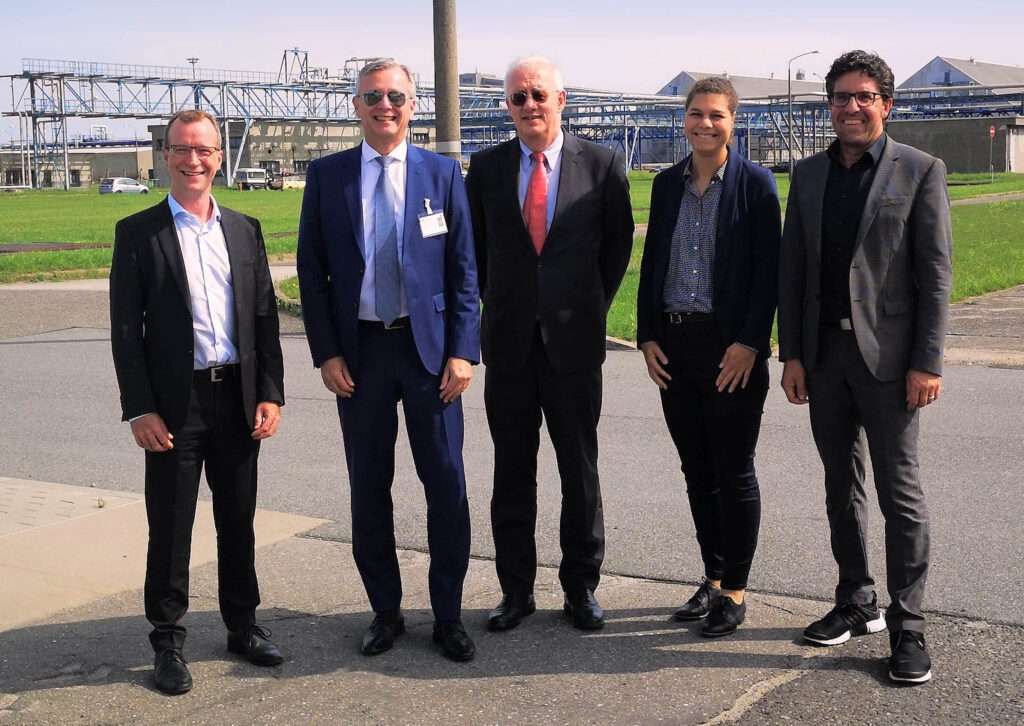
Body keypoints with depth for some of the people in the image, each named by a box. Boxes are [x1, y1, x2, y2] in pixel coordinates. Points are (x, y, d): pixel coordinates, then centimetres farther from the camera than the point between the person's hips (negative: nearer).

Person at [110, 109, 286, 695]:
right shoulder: (137, 233, -2)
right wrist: (139, 409, -10)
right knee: (171, 526, 5)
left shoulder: (245, 230, 9)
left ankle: (243, 624, 28)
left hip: (239, 399, 3)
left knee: (238, 520, 13)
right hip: (174, 404, -3)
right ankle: (168, 641, 17)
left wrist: (270, 394, 1)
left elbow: (265, 317, 9)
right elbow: (125, 329, -4)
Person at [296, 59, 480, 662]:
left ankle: (448, 614, 16)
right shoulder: (327, 176, 3)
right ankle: (386, 612, 23)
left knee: (446, 484, 2)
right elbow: (312, 269, 4)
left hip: (429, 348, -1)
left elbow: (464, 268, 1)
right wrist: (326, 353, -3)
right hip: (359, 351, 1)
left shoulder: (442, 173, 2)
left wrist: (463, 351, -7)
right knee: (369, 487, 9)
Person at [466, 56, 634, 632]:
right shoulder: (487, 168, 4)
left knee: (581, 468, 6)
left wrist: (594, 306, 7)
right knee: (512, 471, 7)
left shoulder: (602, 165, -1)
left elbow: (619, 242, 9)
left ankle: (581, 585, 19)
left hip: (574, 340, -1)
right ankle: (516, 589, 18)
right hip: (509, 341, 2)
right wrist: (495, 303, 11)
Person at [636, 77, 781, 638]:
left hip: (733, 349, -5)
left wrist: (749, 343, -14)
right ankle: (713, 579, 24)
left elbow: (767, 270, -8)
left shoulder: (754, 183, -4)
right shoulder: (666, 184, 10)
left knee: (733, 471, 2)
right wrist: (648, 336, 4)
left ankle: (734, 591, 13)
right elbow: (651, 264, 13)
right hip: (674, 345, 5)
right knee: (697, 471, 11)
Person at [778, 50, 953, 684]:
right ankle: (857, 604, 26)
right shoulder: (809, 175, 10)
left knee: (900, 491, -1)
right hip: (824, 353, 5)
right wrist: (792, 354, 5)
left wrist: (928, 362, -12)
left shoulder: (920, 171, -3)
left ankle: (908, 626, 7)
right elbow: (792, 270, 11)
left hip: (887, 354, -5)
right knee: (842, 487, 13)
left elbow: (936, 273, -6)